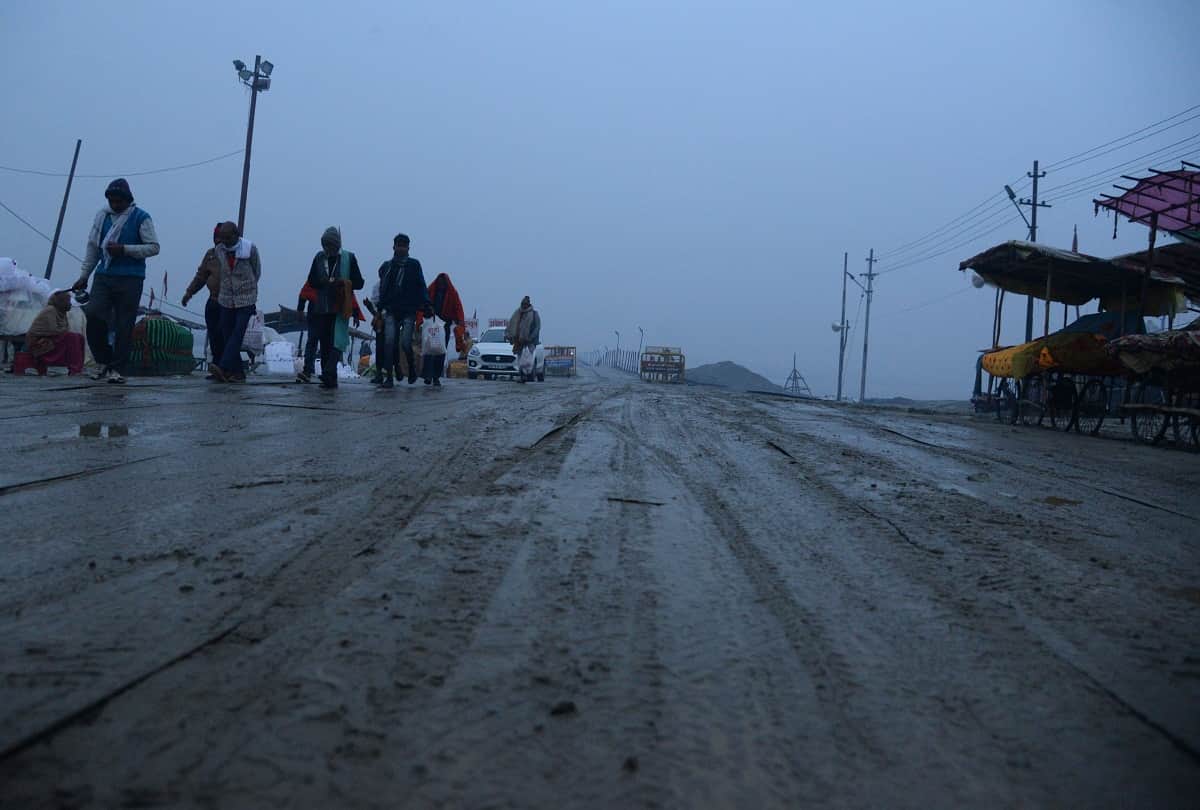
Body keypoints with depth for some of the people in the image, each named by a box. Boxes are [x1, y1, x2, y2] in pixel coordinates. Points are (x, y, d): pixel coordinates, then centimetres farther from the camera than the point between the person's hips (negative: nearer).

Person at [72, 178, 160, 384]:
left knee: (124, 326, -3)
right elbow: (93, 247, 17)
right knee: (93, 315, -11)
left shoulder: (141, 218, 0)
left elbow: (154, 247, -5)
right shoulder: (103, 216, 12)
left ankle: (116, 369, 5)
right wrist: (83, 276, 15)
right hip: (103, 276, 4)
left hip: (130, 279, -3)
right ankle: (105, 361, 7)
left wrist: (125, 249, -15)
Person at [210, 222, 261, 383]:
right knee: (227, 336, 2)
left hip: (246, 299, -4)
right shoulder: (219, 250, 3)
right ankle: (238, 372, 8)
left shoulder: (250, 248, -7)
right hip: (226, 299, 5)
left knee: (237, 334, -17)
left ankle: (223, 368, -26)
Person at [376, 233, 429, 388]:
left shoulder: (414, 265, 5)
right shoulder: (386, 266, 13)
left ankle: (412, 367, 21)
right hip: (391, 311, 2)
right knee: (389, 342, -10)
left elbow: (421, 286, 1)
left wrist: (426, 304, -9)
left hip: (409, 311, -2)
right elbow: (383, 289, 18)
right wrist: (379, 308, 13)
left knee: (405, 343, -9)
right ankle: (388, 377, -9)